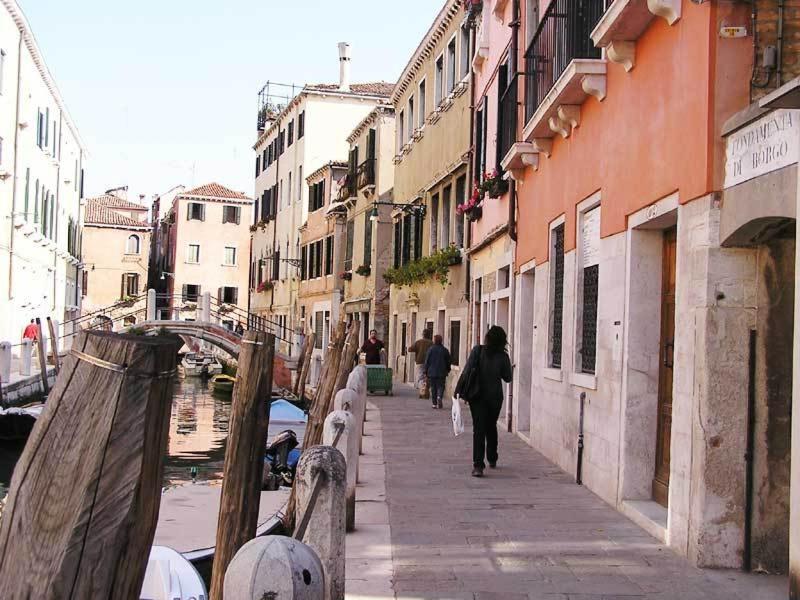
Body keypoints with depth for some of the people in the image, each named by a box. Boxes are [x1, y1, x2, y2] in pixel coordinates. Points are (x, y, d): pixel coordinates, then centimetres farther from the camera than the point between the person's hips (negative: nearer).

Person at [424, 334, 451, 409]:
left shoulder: (431, 349, -5)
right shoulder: (445, 350, 0)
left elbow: (427, 361, -3)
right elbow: (448, 361, 7)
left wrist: (426, 371, 4)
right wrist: (448, 370, 21)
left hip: (432, 372, -1)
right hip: (441, 372, 1)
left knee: (433, 388, 6)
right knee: (440, 386, 6)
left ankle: (434, 403, 5)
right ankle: (439, 397, -23)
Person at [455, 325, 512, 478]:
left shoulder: (477, 351, -9)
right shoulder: (503, 357, -7)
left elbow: (466, 371, -10)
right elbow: (507, 378, 3)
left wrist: (459, 390, -5)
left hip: (477, 396, -1)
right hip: (495, 397, 1)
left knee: (479, 429, -3)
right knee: (491, 427, 22)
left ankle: (478, 465, -15)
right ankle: (492, 459, 35)